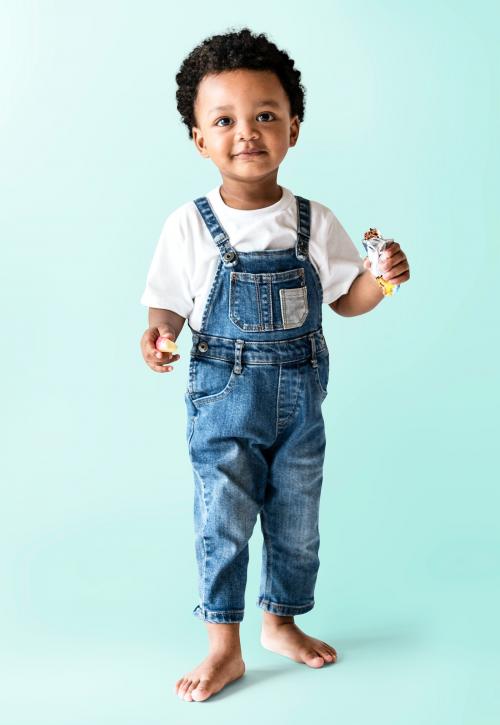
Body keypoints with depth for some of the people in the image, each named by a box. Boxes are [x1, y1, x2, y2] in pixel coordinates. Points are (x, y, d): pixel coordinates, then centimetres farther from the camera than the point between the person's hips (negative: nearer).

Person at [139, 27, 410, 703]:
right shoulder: (190, 225, -7)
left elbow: (344, 299, 6)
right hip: (223, 398, -2)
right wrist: (158, 334, -20)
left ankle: (281, 623, 35)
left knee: (297, 524, 14)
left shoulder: (315, 222, -2)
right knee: (222, 524, 2)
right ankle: (224, 647, 18)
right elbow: (169, 303, 0)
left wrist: (381, 278, -13)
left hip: (300, 399, 3)